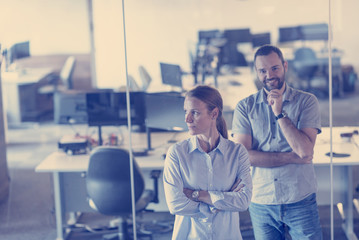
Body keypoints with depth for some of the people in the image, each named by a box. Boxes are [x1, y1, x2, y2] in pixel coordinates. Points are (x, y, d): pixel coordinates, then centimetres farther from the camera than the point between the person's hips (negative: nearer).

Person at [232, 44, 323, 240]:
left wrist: (280, 113, -15)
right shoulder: (245, 107, 1)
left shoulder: (306, 101, -2)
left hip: (301, 202, -1)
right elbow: (243, 155, -10)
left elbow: (305, 150, -13)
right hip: (261, 203, 1)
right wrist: (293, 158, -13)